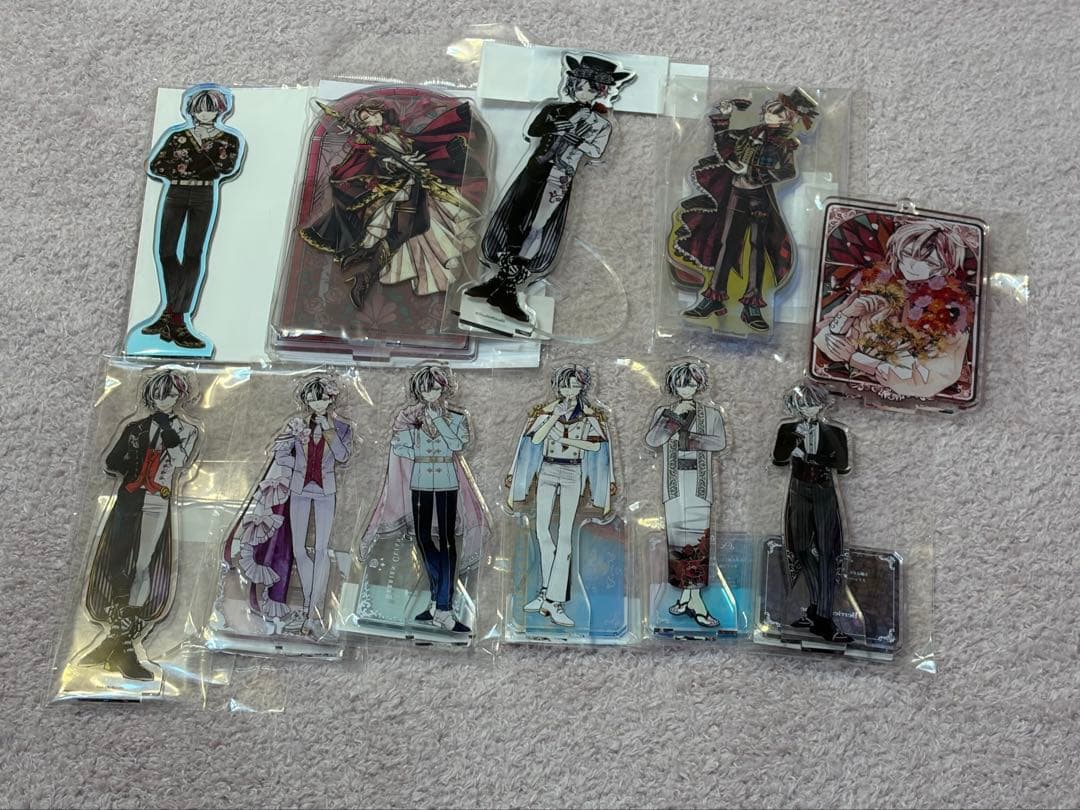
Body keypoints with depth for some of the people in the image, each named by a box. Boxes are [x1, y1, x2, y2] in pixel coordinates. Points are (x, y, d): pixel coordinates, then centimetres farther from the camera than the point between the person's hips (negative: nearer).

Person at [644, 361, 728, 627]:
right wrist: (676, 416, -12)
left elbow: (720, 442, -9)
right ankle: (689, 597, 7)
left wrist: (683, 438, -12)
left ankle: (691, 596, -5)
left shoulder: (711, 414, 7)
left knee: (696, 538, -8)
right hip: (674, 483, 1)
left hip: (699, 483, -1)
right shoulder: (663, 412, 9)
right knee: (676, 537, -1)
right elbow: (651, 440, -7)